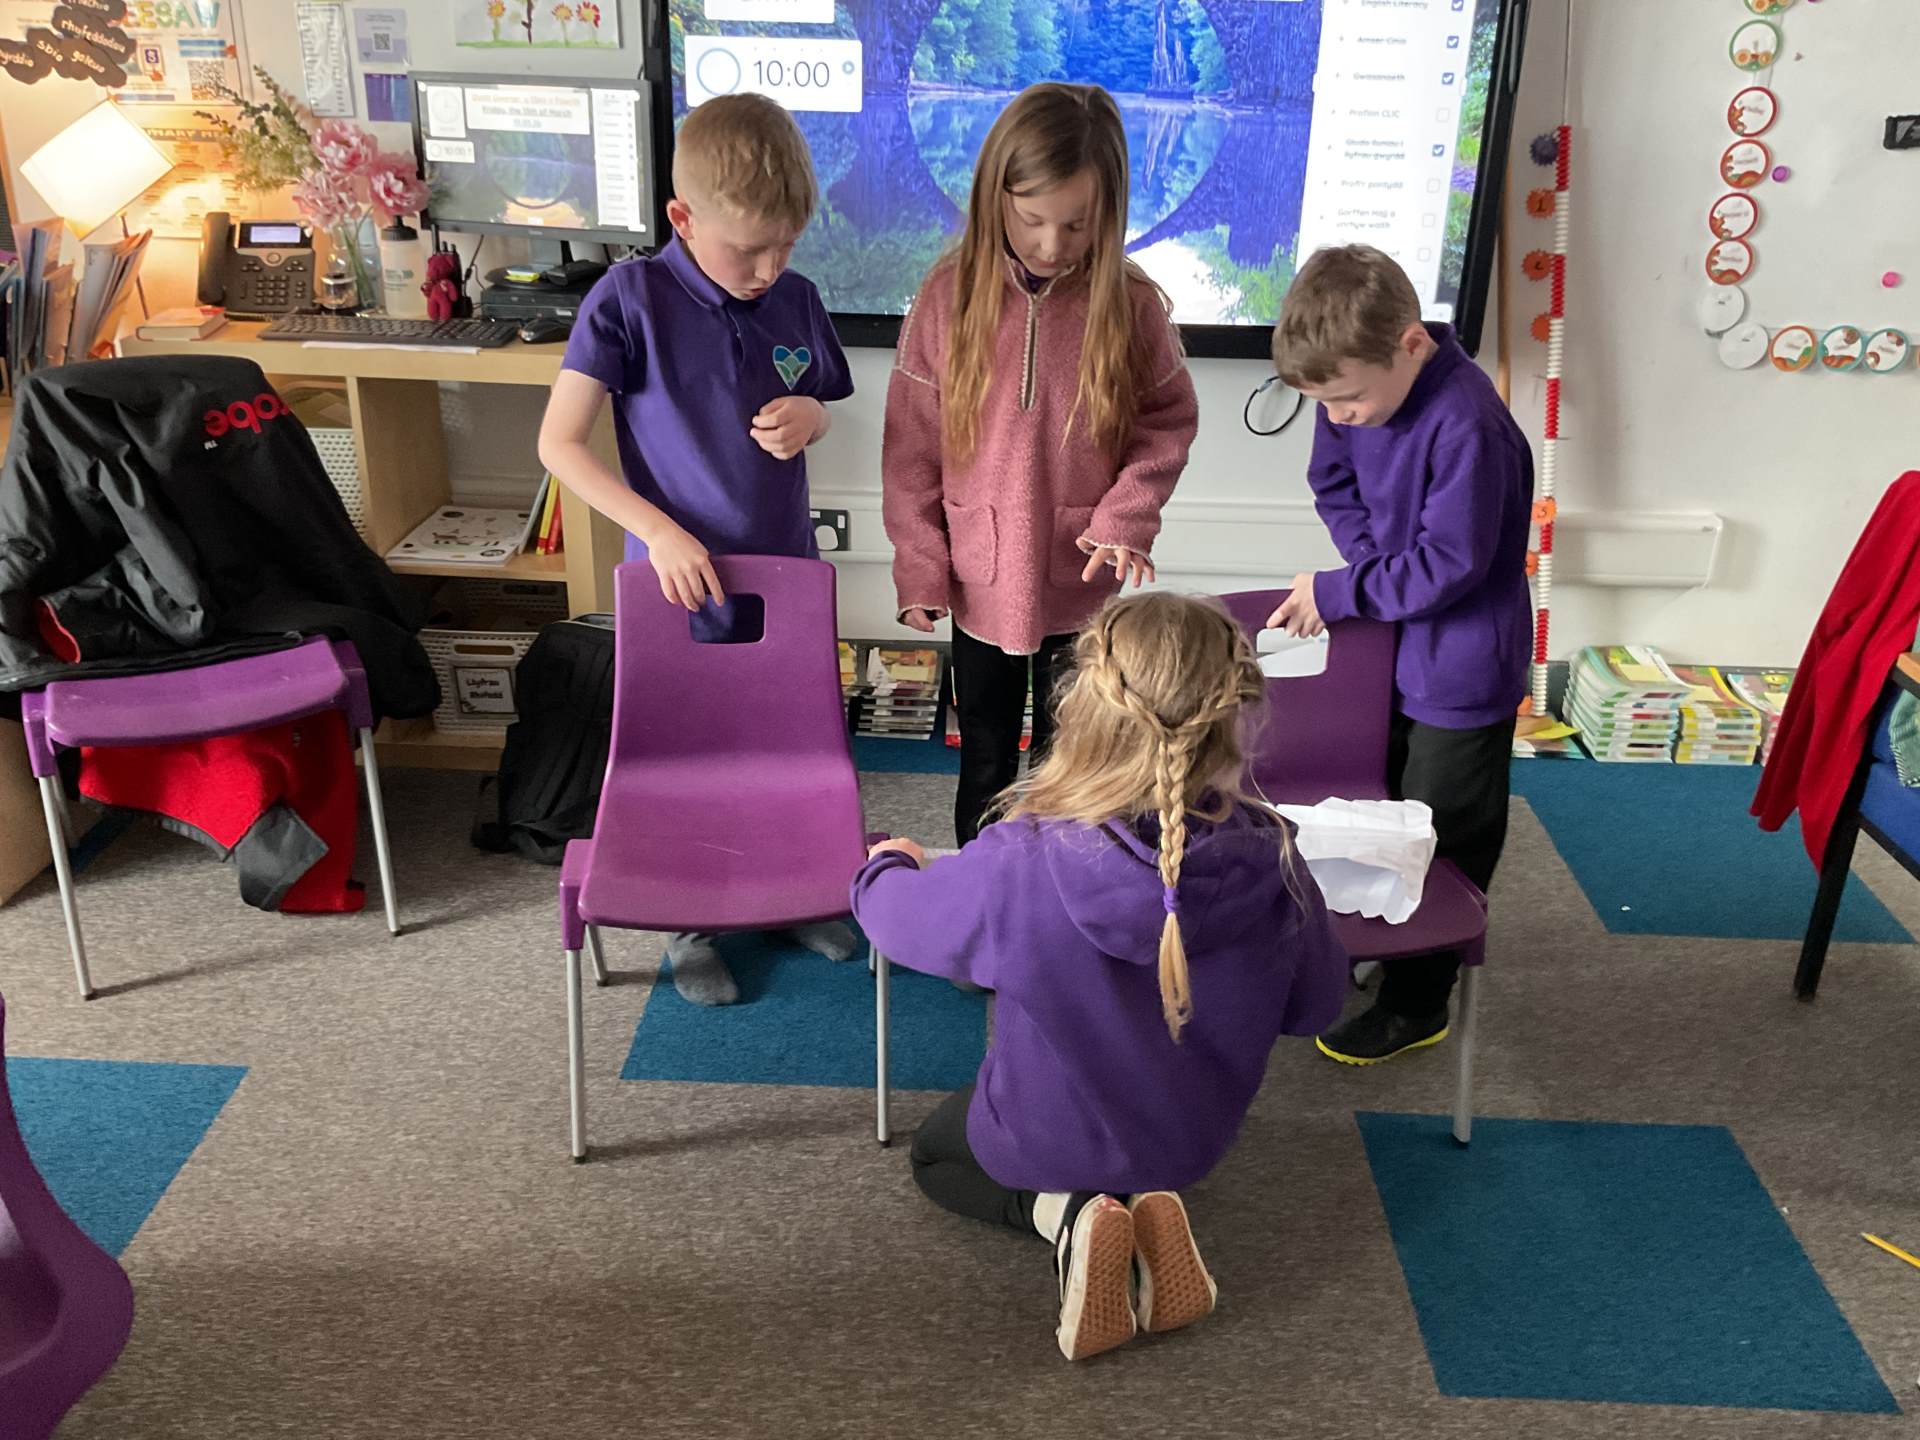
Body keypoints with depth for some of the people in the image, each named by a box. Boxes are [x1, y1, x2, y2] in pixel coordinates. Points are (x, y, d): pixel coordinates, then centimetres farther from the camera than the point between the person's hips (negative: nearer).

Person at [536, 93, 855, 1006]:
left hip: (786, 575, 4)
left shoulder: (796, 301, -3)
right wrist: (660, 530, -22)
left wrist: (807, 416, -11)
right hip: (682, 581, -4)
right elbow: (559, 443, -14)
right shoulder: (630, 300, -16)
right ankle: (689, 923, 32)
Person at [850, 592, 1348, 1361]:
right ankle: (1147, 1203, 5)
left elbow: (900, 915, -13)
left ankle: (1064, 1214, 1)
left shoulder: (1018, 865, -35)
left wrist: (889, 864, 11)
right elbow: (1314, 1007, -10)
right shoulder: (1270, 859, -28)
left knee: (936, 1152, 30)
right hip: (1193, 1141, 3)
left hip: (1045, 1140, -3)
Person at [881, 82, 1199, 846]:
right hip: (981, 584, 1)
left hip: (1084, 585, 0)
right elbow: (911, 446, -5)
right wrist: (921, 568, -5)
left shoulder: (1131, 303, -10)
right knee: (985, 765, 19)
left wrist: (1127, 516, -14)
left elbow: (1169, 422, 1)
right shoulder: (949, 298, -10)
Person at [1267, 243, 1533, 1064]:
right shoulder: (1357, 390, -7)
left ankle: (1415, 1006, 25)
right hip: (1392, 653, 8)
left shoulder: (1466, 426, -30)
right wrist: (1375, 562, -11)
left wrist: (1339, 594, -18)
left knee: (1442, 846, 9)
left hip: (1459, 673, -7)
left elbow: (1449, 564, -26)